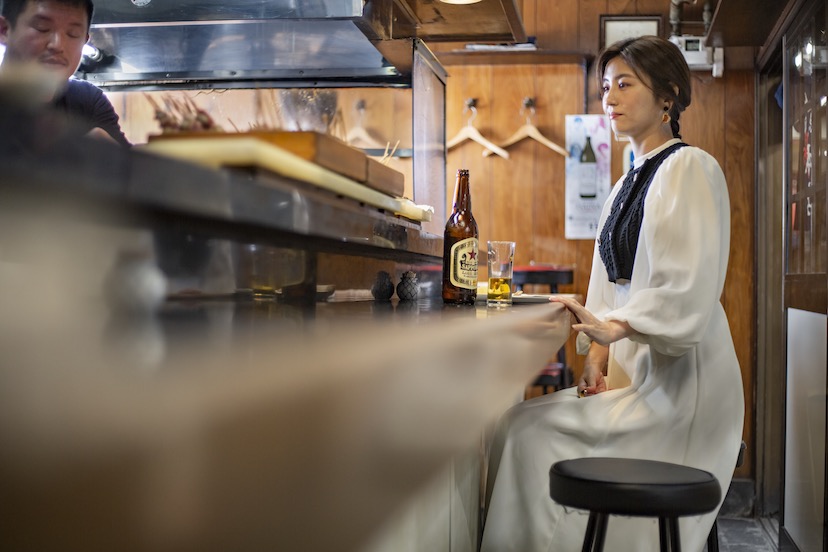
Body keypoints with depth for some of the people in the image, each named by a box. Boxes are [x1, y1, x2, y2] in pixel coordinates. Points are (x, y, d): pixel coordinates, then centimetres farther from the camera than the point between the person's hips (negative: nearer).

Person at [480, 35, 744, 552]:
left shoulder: (691, 169, -7)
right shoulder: (625, 188, 19)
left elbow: (688, 294, -16)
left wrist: (614, 326, -23)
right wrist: (598, 353, 0)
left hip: (678, 382, -7)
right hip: (634, 374, 8)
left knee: (526, 431, -19)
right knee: (515, 425, -10)